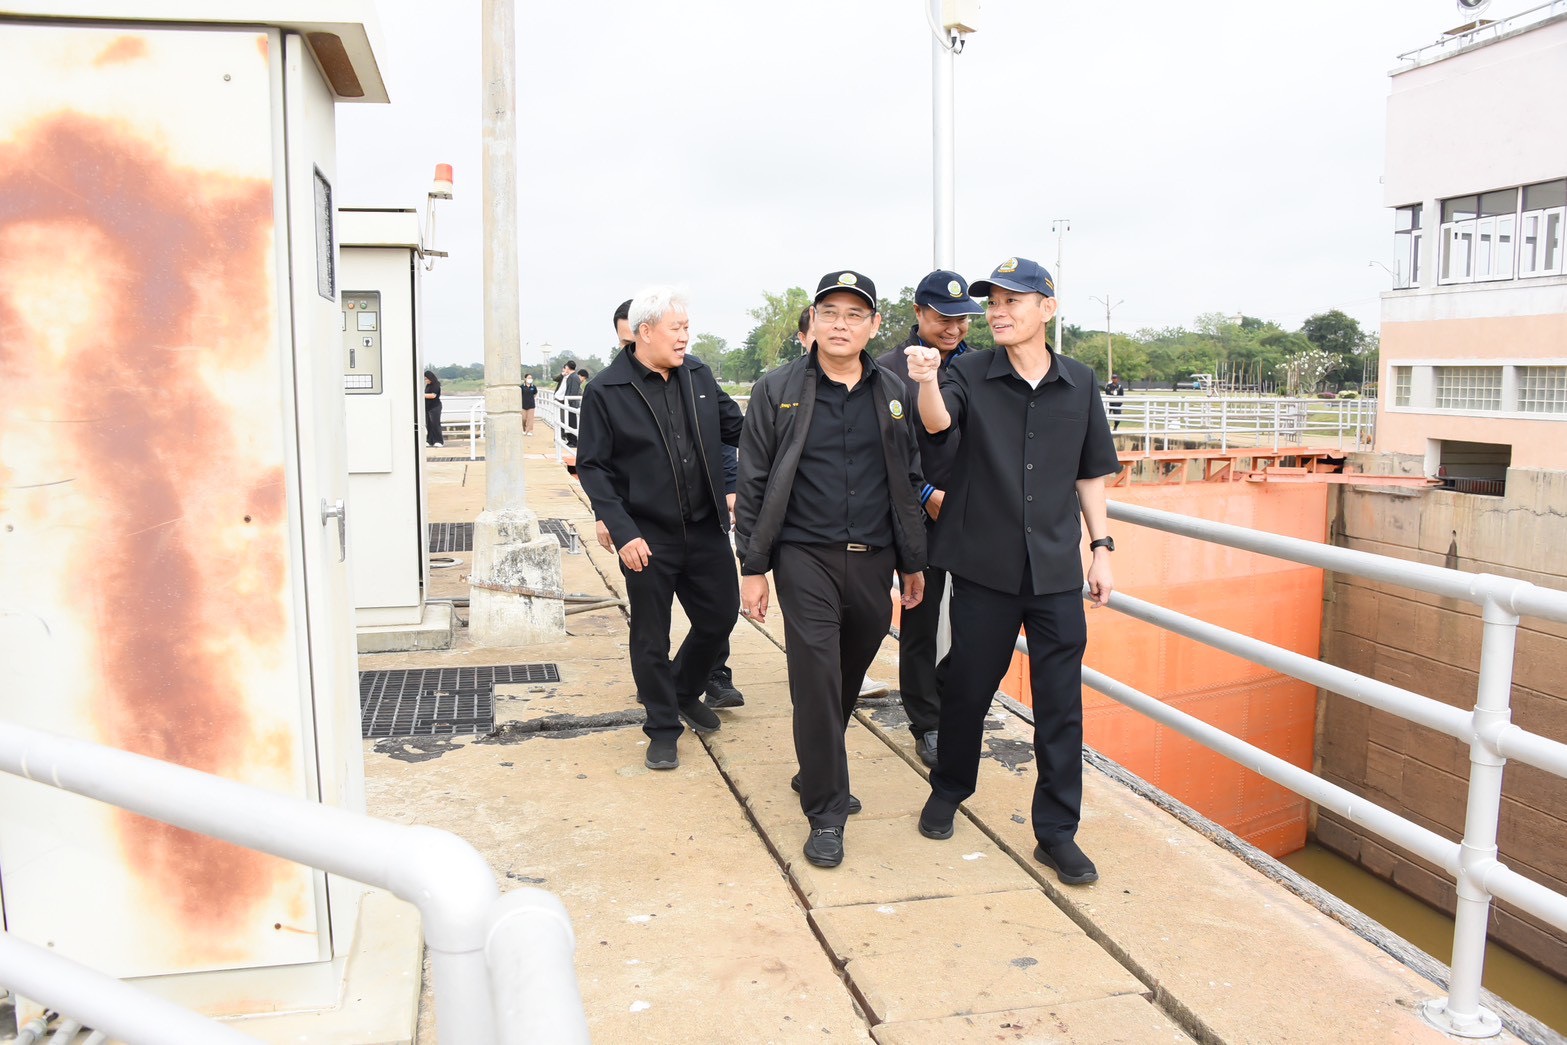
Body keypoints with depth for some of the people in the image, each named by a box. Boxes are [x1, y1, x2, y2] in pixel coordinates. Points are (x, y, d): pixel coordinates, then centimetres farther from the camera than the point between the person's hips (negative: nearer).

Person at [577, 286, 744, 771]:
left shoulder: (698, 374, 4)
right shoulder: (605, 392, -9)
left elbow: (736, 427, 10)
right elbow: (593, 468, -8)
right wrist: (622, 532, -16)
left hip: (706, 530, 5)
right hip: (648, 538, -4)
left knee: (719, 616, 14)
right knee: (651, 639, 7)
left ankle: (684, 691, 42)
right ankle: (663, 727, 27)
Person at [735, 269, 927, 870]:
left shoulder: (892, 393, 8)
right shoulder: (777, 391, 0)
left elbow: (908, 482, 13)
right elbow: (753, 484, 0)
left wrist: (912, 562, 12)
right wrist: (752, 568, -4)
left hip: (873, 559, 3)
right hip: (805, 556, -3)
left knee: (849, 679, 12)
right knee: (816, 679, -7)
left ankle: (819, 772, 35)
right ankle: (826, 812, 5)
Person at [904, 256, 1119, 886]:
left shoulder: (1079, 384, 5)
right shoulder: (971, 375, -2)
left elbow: (1090, 474, 11)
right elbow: (937, 421, -23)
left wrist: (1102, 547, 7)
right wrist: (926, 381, -44)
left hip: (1057, 572, 2)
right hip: (984, 567, -1)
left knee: (1060, 703, 4)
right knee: (968, 688, 12)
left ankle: (1057, 830, 17)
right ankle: (948, 791, 36)